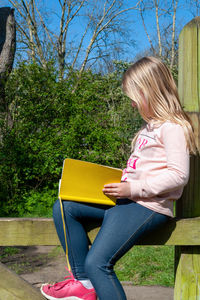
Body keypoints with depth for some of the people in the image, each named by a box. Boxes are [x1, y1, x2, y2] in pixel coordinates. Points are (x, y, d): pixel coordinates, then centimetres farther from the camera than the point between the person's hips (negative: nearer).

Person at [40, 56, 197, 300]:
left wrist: (133, 188, -20)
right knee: (64, 208, 1)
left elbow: (178, 175, -19)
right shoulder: (150, 127, 19)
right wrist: (117, 179, 9)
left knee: (97, 263, -18)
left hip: (147, 206, -10)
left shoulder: (172, 127, -11)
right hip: (127, 199, 10)